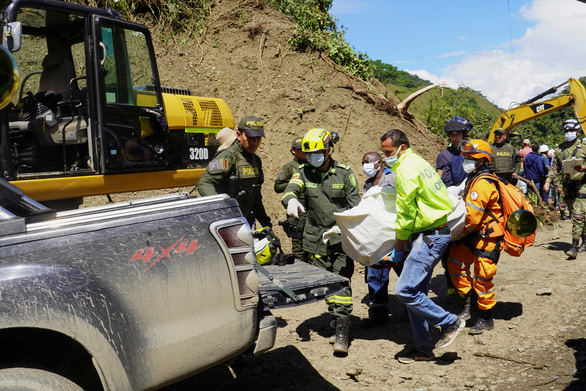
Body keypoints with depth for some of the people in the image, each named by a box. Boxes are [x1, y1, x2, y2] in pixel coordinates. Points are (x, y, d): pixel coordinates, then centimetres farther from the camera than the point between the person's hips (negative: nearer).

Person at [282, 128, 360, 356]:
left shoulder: (344, 173, -1)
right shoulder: (304, 172, 4)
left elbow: (355, 204, 3)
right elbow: (291, 189, -15)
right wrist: (291, 200, -40)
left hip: (342, 237, -3)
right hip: (316, 239, 3)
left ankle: (342, 334, -8)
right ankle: (337, 316, 32)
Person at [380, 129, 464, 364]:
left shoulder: (406, 170, -13)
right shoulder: (418, 162, 17)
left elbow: (405, 214, -12)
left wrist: (398, 249, -4)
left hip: (430, 236, -11)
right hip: (435, 233, 11)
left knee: (405, 290, -15)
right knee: (415, 291, 11)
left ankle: (450, 323, -1)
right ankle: (423, 349, 17)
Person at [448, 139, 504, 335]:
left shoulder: (483, 183, -23)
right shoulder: (473, 179, 11)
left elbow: (472, 216, -25)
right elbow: (466, 207, 21)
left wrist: (460, 233, -10)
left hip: (488, 236, -10)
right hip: (476, 234, 10)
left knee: (482, 276, -3)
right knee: (456, 263, 9)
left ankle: (486, 318, 12)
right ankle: (468, 306, 19)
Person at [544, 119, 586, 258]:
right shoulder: (560, 149, 12)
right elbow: (554, 167, 15)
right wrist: (548, 181, 4)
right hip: (566, 186, 5)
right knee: (573, 215, 12)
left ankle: (575, 247, -15)